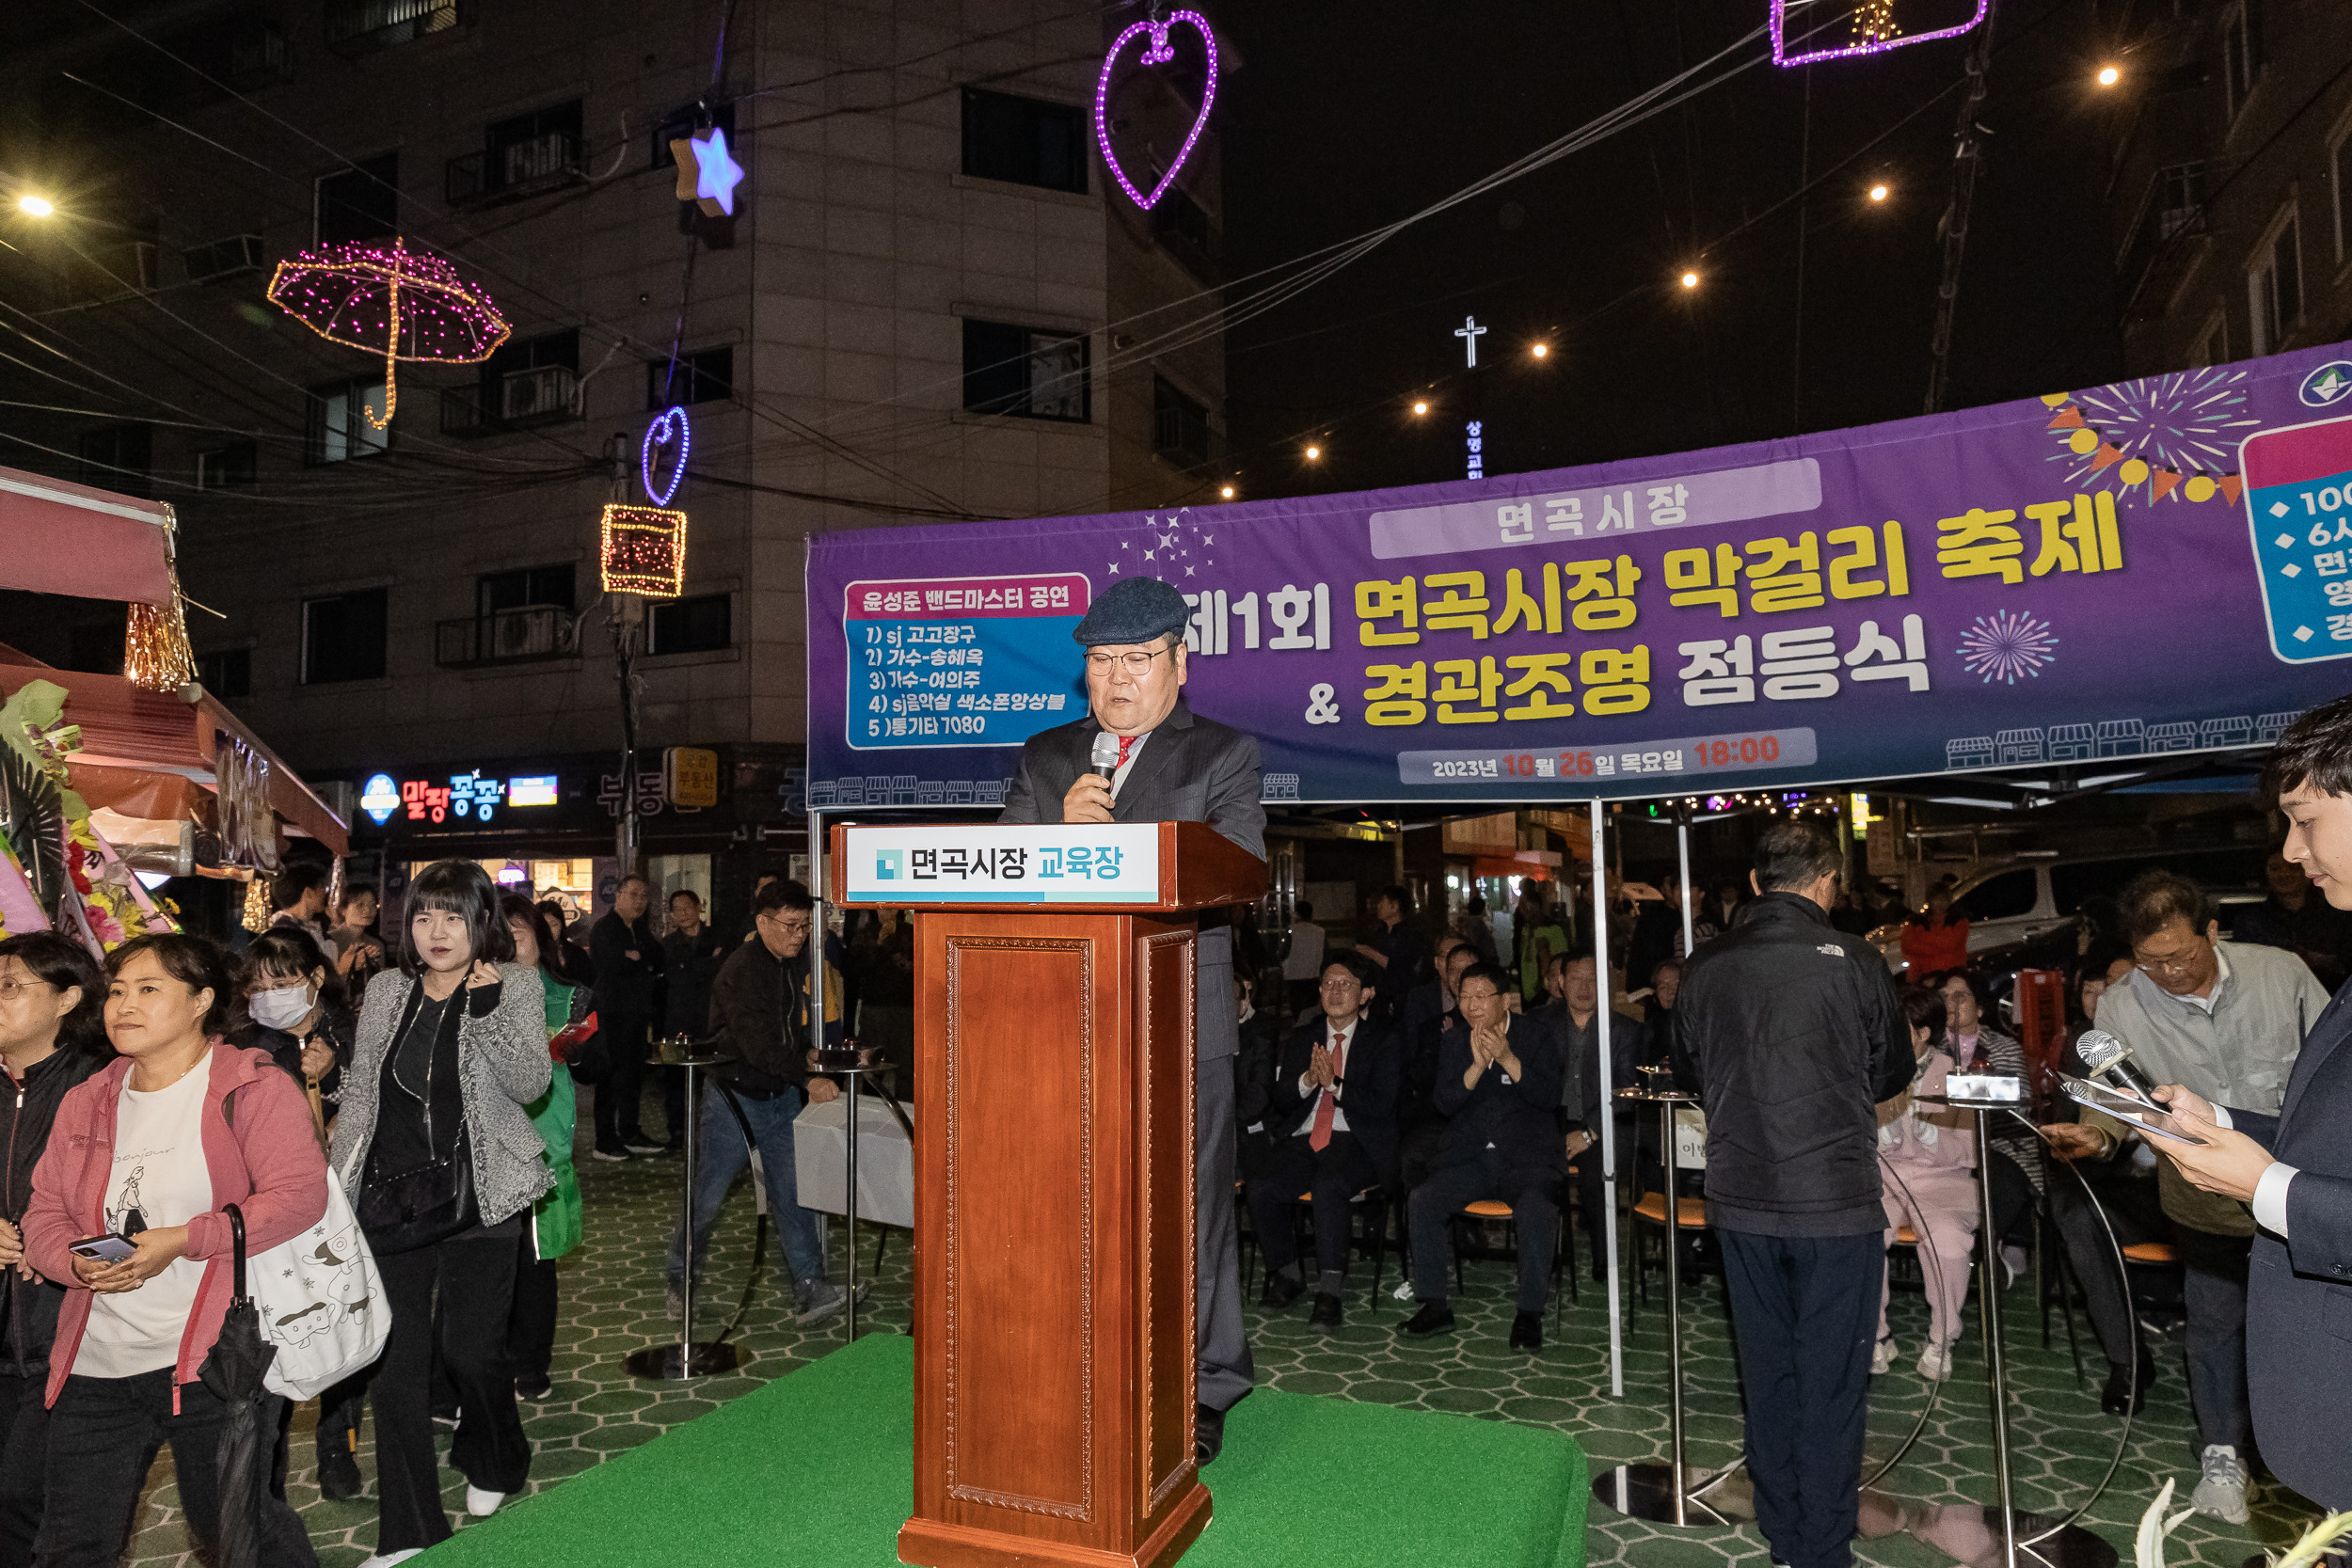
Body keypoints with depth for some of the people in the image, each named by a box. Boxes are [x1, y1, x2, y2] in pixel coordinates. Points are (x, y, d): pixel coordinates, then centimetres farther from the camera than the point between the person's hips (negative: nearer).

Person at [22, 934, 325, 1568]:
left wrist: (182, 1240, -22)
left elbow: (299, 1195, -16)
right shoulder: (86, 1101, 11)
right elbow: (44, 1214, 13)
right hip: (94, 1364, 6)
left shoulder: (254, 1088, -7)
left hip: (214, 1357, -5)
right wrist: (76, 1261, -9)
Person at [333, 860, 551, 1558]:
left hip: (478, 1199, -3)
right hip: (390, 1198, 3)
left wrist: (487, 1009, -25)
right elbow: (358, 1092, 13)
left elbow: (530, 1084, -14)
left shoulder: (515, 987, -3)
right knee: (393, 1359, 4)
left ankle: (493, 1464, 37)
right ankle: (409, 1534, 17)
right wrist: (337, 1185, 9)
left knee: (470, 1347, 4)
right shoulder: (386, 991, 7)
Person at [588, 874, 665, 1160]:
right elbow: (615, 963, -20)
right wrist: (646, 962, -6)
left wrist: (637, 957, -8)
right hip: (613, 1014, -7)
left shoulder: (642, 930, 18)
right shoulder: (603, 929, -5)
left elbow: (659, 961, 7)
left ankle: (631, 1134, 19)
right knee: (612, 1075, -5)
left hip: (637, 1013, 7)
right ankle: (605, 1141, 1)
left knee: (634, 1074, 11)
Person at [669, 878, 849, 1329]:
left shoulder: (798, 962, 4)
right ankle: (682, 1279, 28)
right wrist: (808, 1078, -36)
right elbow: (757, 1041, -30)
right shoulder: (741, 970, -20)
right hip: (736, 1094, -6)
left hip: (782, 1094, 6)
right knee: (708, 1195, 6)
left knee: (792, 1191, 0)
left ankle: (809, 1290, -1)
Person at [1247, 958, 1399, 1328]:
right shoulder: (1301, 1039, 18)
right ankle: (1287, 1275, 0)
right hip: (1303, 1141, 4)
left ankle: (1329, 1291, -25)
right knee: (1260, 1189, -23)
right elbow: (1281, 1100, 10)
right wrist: (1308, 1080, -10)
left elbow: (1382, 1106, -7)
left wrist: (1334, 1083, -17)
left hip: (1356, 1143, -4)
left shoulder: (1383, 1042, 5)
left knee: (1328, 1187, -36)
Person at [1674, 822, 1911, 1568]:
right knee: (1831, 1380, 9)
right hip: (1837, 1200, -3)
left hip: (1741, 1199, 3)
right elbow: (1891, 1074, 4)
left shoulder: (1704, 966, -4)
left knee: (1766, 1371, 16)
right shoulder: (1854, 961, -11)